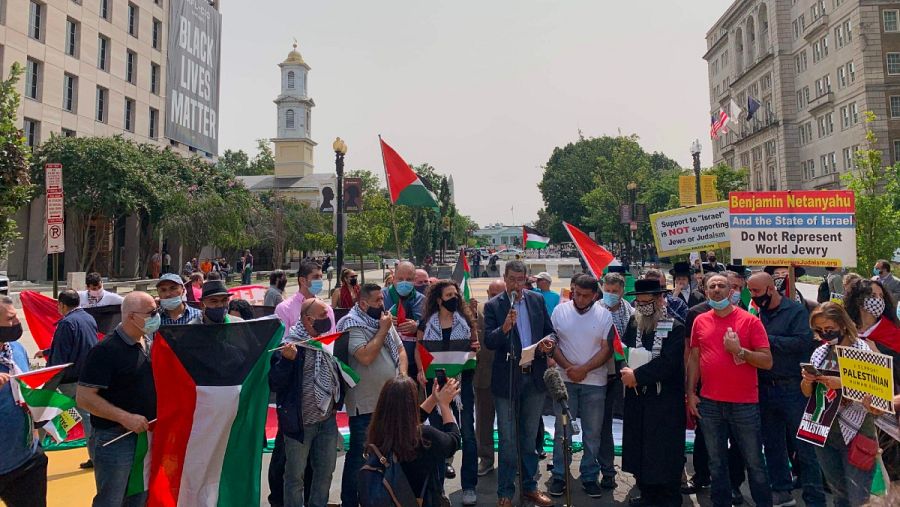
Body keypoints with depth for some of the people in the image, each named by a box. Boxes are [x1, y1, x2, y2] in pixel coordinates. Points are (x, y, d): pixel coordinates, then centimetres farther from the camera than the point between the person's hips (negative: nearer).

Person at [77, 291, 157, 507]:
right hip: (114, 438, -7)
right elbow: (84, 397, -20)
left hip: (146, 434, 7)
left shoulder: (150, 343, 5)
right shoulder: (107, 349, -18)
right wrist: (125, 417, -24)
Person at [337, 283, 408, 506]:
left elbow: (400, 350, 14)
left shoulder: (384, 321, 8)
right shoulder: (352, 325, -15)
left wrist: (402, 375, -3)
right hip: (365, 404, -7)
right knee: (360, 456, 5)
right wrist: (383, 330, -18)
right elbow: (366, 357, -27)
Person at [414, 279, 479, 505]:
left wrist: (475, 347, -13)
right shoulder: (427, 322, 0)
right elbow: (419, 349, 6)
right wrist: (421, 371, -10)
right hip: (436, 382, 1)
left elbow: (475, 344, 11)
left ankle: (469, 486, 11)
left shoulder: (465, 320, 1)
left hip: (462, 381, 0)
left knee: (467, 433, 0)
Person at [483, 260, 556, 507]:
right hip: (507, 378, -3)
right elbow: (488, 342, -14)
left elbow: (549, 331, 11)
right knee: (508, 440, 6)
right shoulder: (493, 306, -7)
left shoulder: (538, 300, 4)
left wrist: (548, 342, -11)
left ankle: (529, 486, 33)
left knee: (530, 437, 18)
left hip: (535, 377, 4)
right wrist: (504, 328, -31)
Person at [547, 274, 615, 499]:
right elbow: (552, 343, 0)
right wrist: (568, 367, -12)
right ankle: (559, 476, 18)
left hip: (594, 382, 0)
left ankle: (589, 477, 22)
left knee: (592, 433, 8)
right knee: (562, 430, 6)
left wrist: (584, 369, -14)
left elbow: (607, 349, -4)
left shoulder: (604, 315, -1)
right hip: (565, 380, 0)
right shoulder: (560, 310, -1)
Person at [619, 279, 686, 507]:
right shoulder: (633, 323, 7)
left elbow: (668, 363, -20)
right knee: (640, 449, 13)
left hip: (665, 401, -5)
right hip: (637, 398, 5)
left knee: (665, 452, 5)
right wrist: (626, 369, -10)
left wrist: (636, 375, -19)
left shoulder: (675, 328, -11)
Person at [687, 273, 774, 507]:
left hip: (744, 404, -3)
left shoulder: (750, 321, -4)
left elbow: (767, 361, -6)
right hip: (709, 404, 3)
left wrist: (739, 350, -19)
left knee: (754, 462, 8)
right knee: (716, 463, 13)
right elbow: (694, 359, 9)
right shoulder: (700, 321, 6)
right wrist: (690, 393, 5)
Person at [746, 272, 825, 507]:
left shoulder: (796, 311, -8)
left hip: (792, 388, -5)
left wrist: (768, 339, -18)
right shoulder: (756, 314, 7)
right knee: (772, 444, 15)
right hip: (765, 388, 6)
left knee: (804, 445, 3)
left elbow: (804, 342, -22)